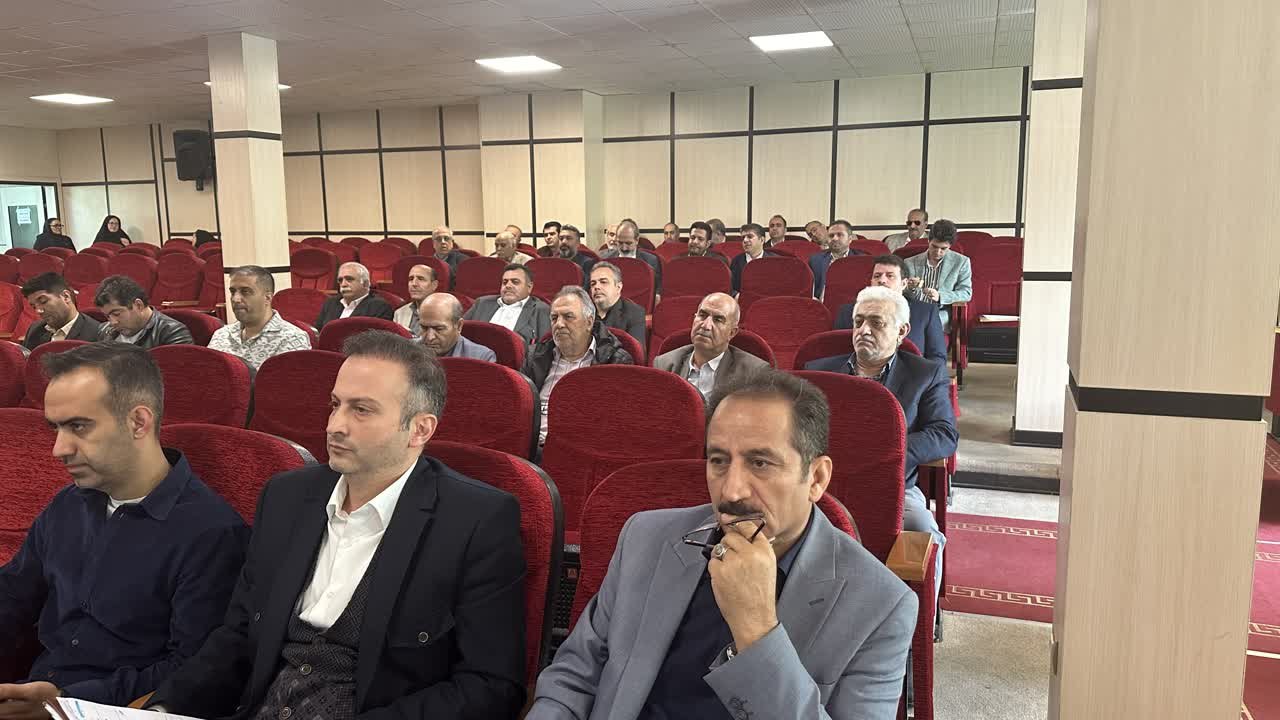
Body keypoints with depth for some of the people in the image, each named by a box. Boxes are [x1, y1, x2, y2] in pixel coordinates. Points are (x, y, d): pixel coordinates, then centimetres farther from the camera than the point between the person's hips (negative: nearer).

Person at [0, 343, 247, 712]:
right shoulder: (66, 506, 13)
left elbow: (193, 674, -14)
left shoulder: (211, 533, -13)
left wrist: (66, 698, -20)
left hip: (119, 708, -6)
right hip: (31, 697, 7)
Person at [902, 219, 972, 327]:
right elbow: (901, 296, 14)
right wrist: (909, 288, -11)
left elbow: (966, 294, 4)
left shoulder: (961, 262, 9)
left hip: (940, 313, -1)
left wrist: (940, 296, -14)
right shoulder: (910, 263, 13)